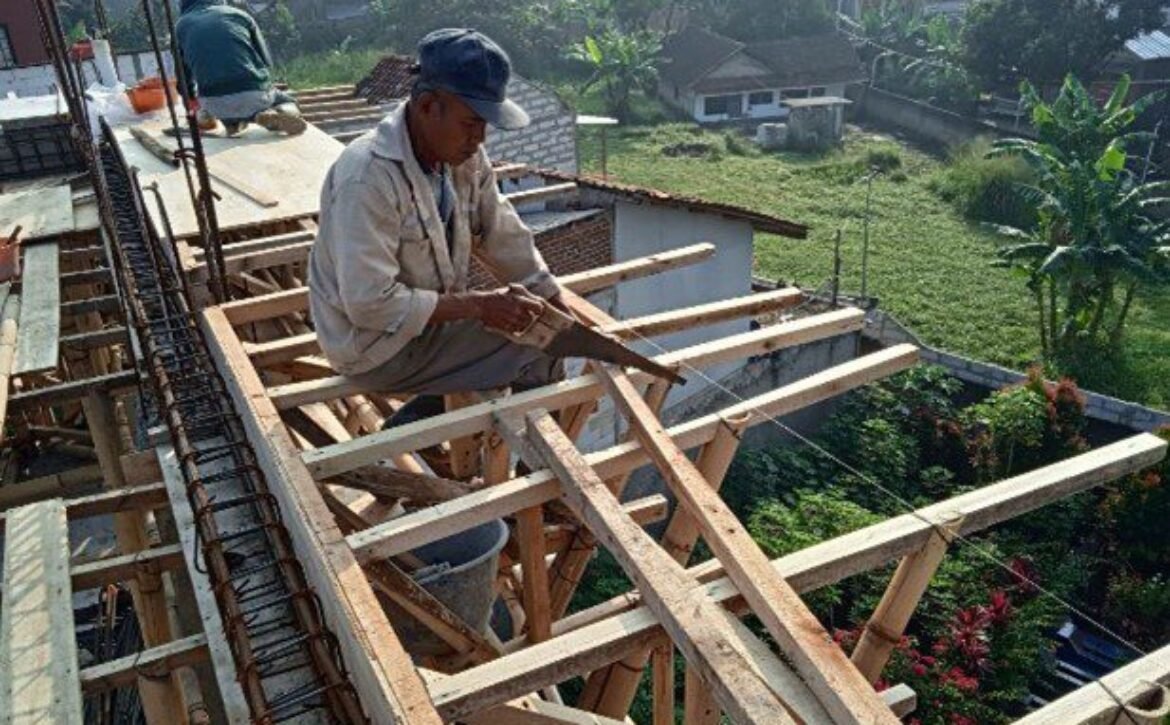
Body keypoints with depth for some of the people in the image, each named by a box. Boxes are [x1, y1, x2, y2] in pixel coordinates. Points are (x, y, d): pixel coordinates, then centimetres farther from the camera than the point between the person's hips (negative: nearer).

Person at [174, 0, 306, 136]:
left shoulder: (181, 25, 17)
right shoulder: (239, 14, 17)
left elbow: (184, 76, 22)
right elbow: (266, 62, 16)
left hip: (216, 104, 2)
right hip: (256, 93, -2)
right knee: (287, 102, 30)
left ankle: (233, 121, 3)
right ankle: (285, 114, -5)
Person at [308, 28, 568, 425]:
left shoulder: (465, 155, -5)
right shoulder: (368, 177, -29)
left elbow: (507, 241, 3)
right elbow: (370, 304, -30)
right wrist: (476, 306, -25)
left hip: (432, 317, 8)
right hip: (377, 345, -8)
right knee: (540, 356, -15)